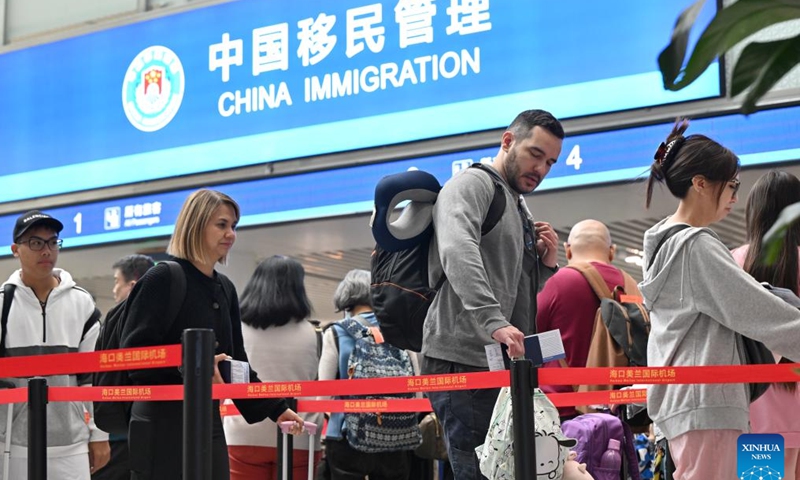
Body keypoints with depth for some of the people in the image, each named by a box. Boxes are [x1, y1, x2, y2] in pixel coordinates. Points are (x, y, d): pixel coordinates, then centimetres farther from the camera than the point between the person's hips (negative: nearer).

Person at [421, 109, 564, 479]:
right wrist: (494, 322, -35)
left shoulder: (520, 210, 25)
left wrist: (547, 264, 7)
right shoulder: (471, 185, -2)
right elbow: (457, 253, -23)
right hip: (462, 360, -9)